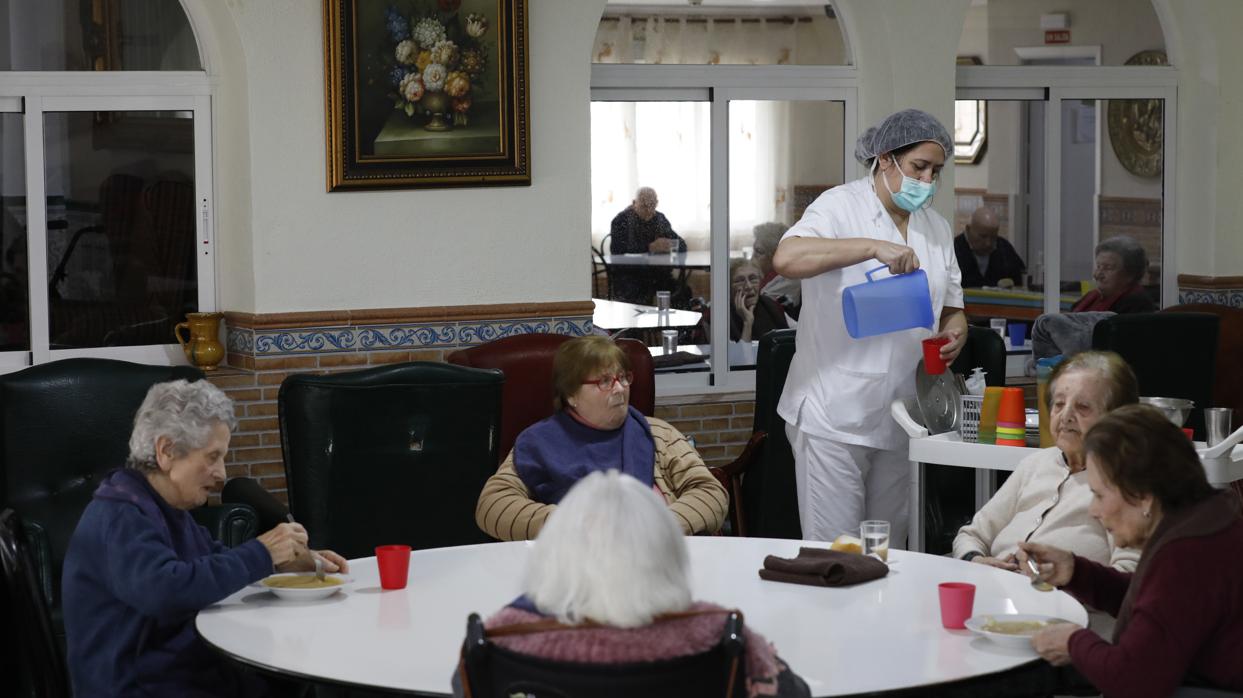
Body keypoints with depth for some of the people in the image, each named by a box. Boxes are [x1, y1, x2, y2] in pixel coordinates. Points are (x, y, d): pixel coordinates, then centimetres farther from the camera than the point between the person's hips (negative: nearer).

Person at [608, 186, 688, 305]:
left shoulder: (660, 219, 13)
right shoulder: (621, 220, -3)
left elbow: (682, 245, 11)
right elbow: (617, 250, -18)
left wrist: (670, 245, -14)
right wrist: (649, 248, -25)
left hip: (656, 273, 4)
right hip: (627, 274, -4)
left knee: (684, 292, -22)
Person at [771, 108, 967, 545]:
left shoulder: (936, 227, 15)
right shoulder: (841, 206, -6)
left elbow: (952, 308, 22)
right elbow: (786, 259, -25)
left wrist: (954, 334, -2)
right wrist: (873, 247, -31)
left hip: (900, 419, 7)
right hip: (835, 415, -7)